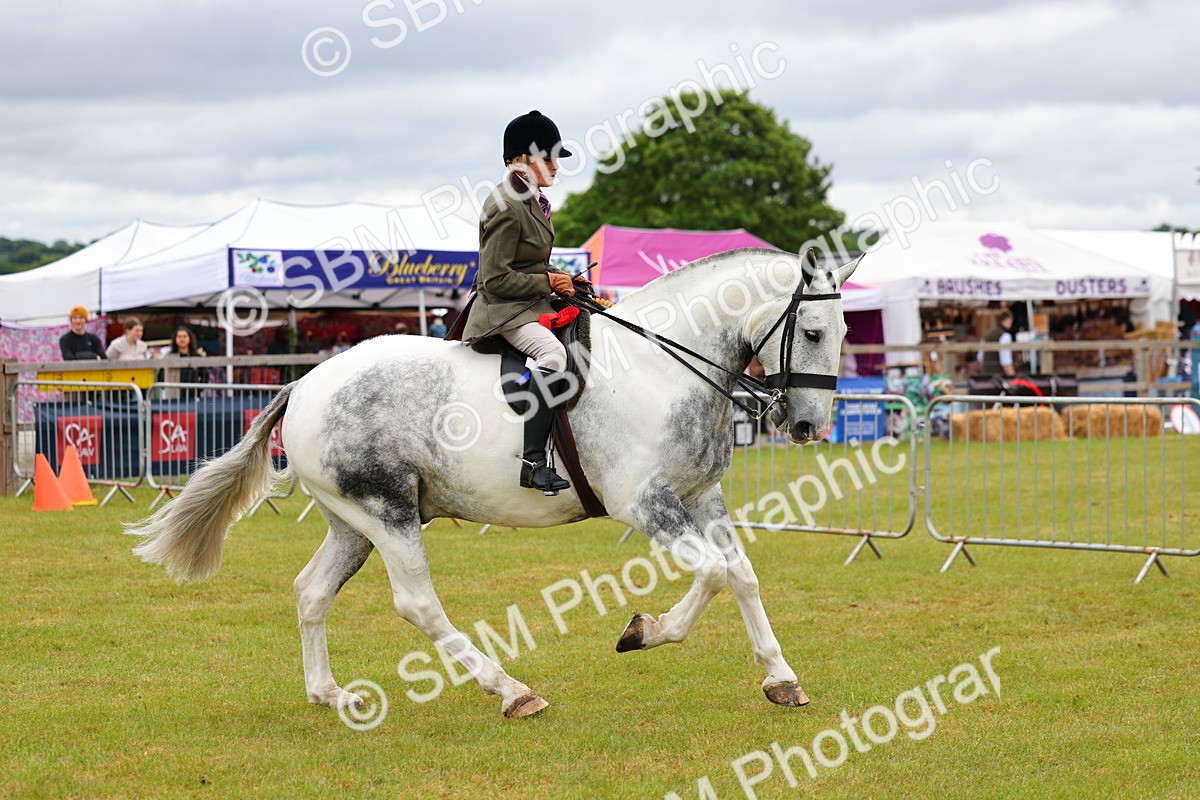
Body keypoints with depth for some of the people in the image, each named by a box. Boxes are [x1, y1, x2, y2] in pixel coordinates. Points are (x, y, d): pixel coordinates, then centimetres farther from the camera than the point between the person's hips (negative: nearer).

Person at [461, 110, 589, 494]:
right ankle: (531, 460, -38)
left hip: (531, 304, 11)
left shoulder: (531, 200, 13)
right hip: (502, 309, -11)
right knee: (553, 352, -35)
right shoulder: (505, 208, -18)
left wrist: (562, 278, 9)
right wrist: (548, 283, -16)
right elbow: (496, 279, -20)